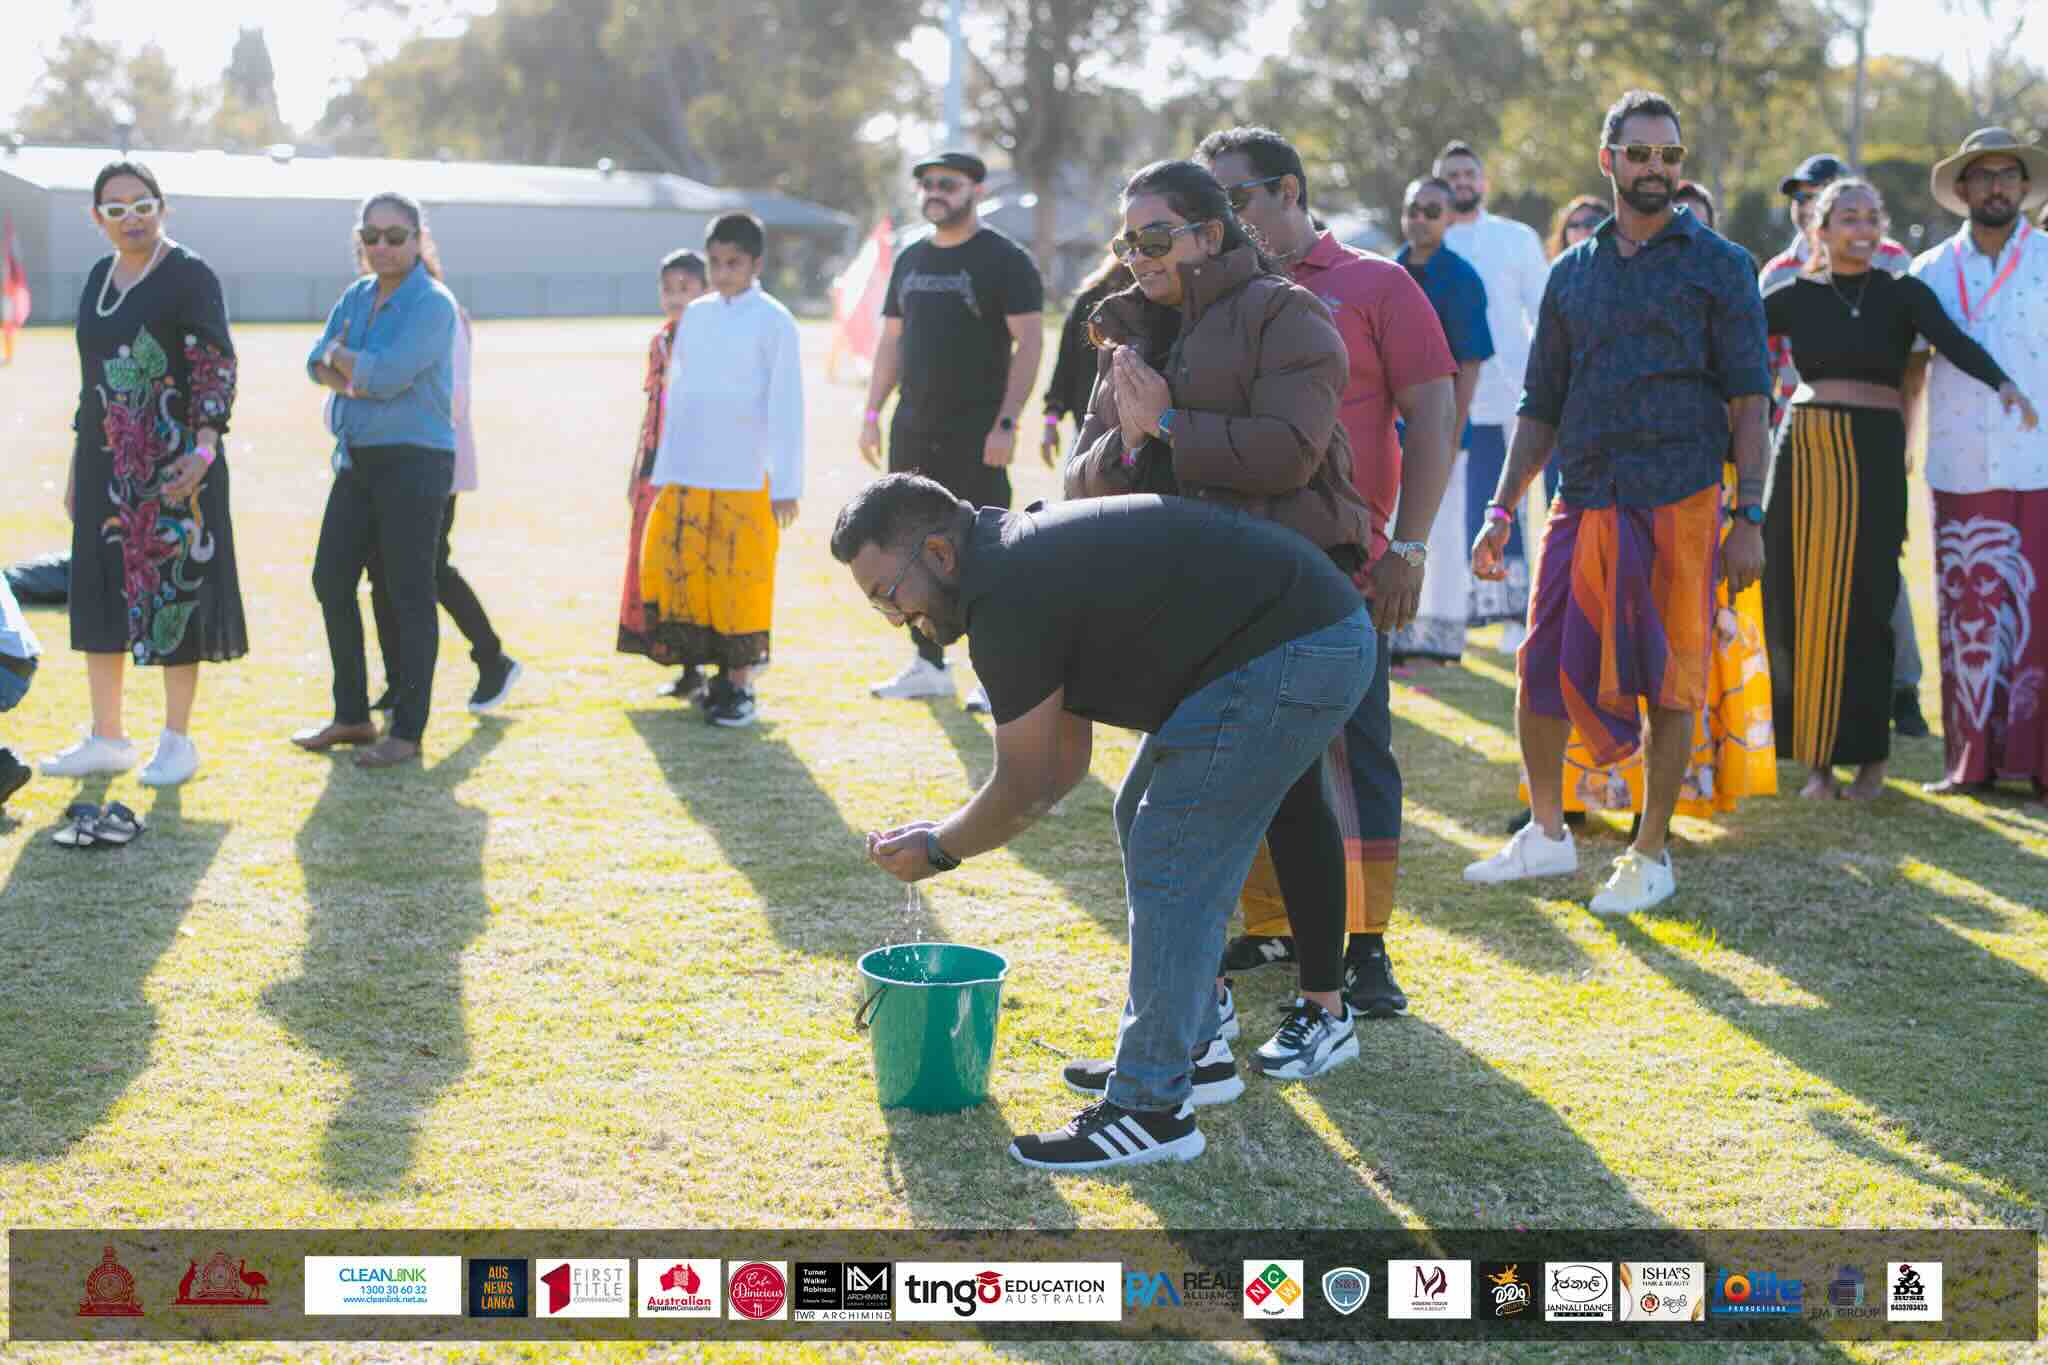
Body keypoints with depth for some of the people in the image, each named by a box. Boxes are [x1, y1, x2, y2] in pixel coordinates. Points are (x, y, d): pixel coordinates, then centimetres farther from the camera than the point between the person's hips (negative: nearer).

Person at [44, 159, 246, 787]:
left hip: (172, 464, -7)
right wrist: (77, 466, 17)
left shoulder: (190, 277, -7)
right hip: (105, 466, 7)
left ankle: (177, 742, 9)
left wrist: (204, 448, -23)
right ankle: (107, 740, 19)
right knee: (100, 592, 9)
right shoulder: (98, 278, 13)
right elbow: (90, 378, 18)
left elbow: (218, 366, -12)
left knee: (173, 590, -2)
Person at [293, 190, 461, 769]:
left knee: (409, 593, -3)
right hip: (357, 459, 8)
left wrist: (343, 359, -3)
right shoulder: (355, 297, 13)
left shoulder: (433, 304, -10)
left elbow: (391, 373, -20)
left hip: (414, 461, -8)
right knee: (332, 581, 11)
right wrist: (362, 378, -16)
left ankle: (407, 731, 5)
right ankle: (352, 716, 23)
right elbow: (319, 362, 3)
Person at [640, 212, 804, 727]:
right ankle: (717, 669, 14)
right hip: (687, 476, 5)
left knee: (739, 579, -4)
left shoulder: (773, 320, -3)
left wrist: (787, 484, -7)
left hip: (745, 479, -5)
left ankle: (740, 685, 8)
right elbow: (677, 395, 16)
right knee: (674, 570, 2)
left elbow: (786, 404, -4)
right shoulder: (695, 316, 12)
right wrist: (663, 470, 14)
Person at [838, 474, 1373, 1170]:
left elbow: (1025, 791, -9)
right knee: (1146, 821, 21)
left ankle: (1152, 1109, 0)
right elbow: (1064, 759, 21)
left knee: (1173, 868, -7)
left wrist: (937, 848, 7)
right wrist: (948, 831, 19)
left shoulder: (1006, 595, -17)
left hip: (1292, 656, -11)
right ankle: (1188, 1049, 30)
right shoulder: (1024, 558, 15)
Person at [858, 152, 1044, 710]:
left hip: (976, 433, -7)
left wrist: (1006, 423, -18)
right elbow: (891, 341, 19)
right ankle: (929, 666, 18)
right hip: (913, 428, 7)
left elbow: (1029, 342, -10)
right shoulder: (911, 260, 15)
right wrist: (872, 413, 10)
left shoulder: (1005, 260, -5)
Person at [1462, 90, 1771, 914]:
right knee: (1543, 670, 4)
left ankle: (1651, 855, 14)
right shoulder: (1572, 273, 14)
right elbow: (1541, 407, 17)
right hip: (1582, 505, 4)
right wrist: (1500, 512, 8)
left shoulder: (1718, 266, 4)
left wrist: (1750, 519, -9)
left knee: (1669, 687, 1)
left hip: (1679, 506, -3)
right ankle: (1546, 834, 22)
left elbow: (1748, 399, -1)